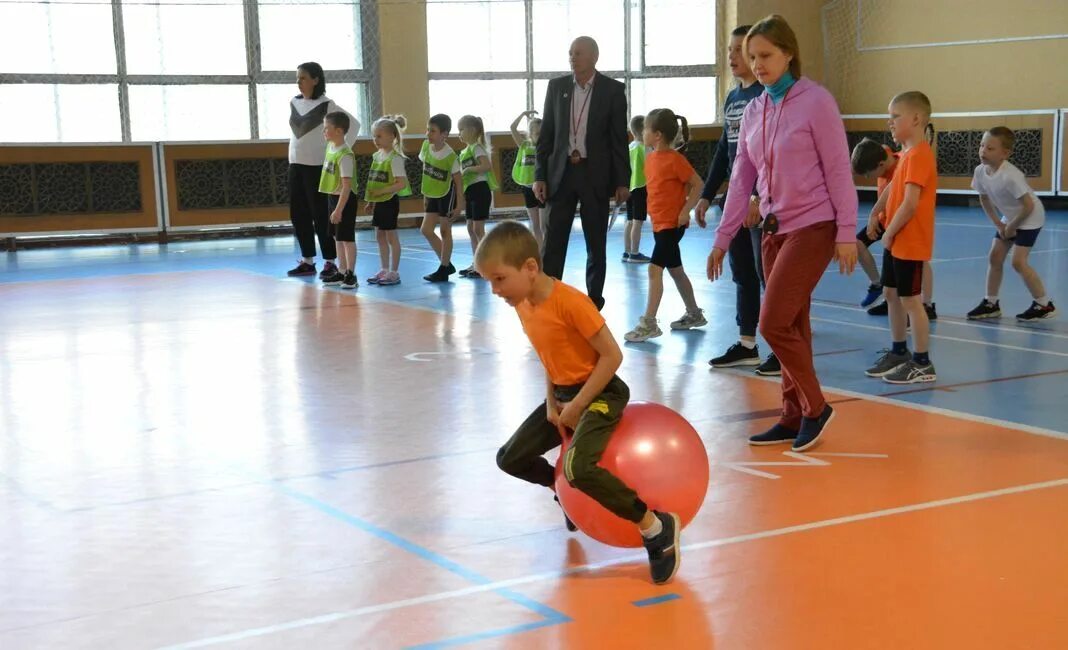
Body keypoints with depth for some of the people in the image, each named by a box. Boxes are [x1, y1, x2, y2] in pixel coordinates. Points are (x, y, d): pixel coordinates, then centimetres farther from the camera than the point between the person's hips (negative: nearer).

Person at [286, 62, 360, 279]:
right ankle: (307, 261, 15)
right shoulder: (294, 103, 9)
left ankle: (330, 262, 4)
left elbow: (354, 124, -9)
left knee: (321, 214, -4)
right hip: (296, 164, 6)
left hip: (318, 165, -6)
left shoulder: (326, 105, -9)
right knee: (298, 214, 7)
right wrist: (297, 150, 15)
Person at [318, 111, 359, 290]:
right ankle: (341, 272, 23)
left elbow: (347, 185, -24)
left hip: (344, 199, -9)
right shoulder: (330, 147, 5)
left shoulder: (345, 155, -22)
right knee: (338, 237, 14)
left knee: (347, 238, -2)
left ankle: (351, 274, 5)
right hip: (332, 196, 9)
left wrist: (339, 209, -25)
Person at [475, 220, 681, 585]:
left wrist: (577, 406, -20)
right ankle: (570, 493, 31)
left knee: (578, 466, -31)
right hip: (563, 395, 9)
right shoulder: (523, 305, 1)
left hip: (600, 392, -9)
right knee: (510, 458, 6)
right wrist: (551, 404, 2)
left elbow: (612, 356, -22)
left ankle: (657, 527, -19)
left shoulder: (570, 302, -25)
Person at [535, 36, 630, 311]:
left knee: (596, 242, 7)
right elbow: (546, 135, 6)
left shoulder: (613, 90, -2)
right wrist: (539, 176, -1)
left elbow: (619, 139, -1)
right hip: (561, 172, 2)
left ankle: (594, 299, 17)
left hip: (595, 174, -2)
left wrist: (622, 181, -4)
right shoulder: (556, 86, 5)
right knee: (553, 242, -2)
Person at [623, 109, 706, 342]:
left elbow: (697, 185, -13)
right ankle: (694, 314, 30)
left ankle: (649, 322, -14)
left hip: (672, 224, -9)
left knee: (655, 268, -14)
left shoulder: (675, 160, -16)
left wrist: (685, 210, -20)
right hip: (658, 222, 9)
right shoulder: (650, 158, 7)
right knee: (675, 270, 17)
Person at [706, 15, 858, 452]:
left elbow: (838, 169, -10)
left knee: (774, 324, -12)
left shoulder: (815, 101, -9)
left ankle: (814, 407, 4)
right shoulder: (754, 111, 10)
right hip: (774, 228, 7)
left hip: (812, 227, -7)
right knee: (791, 328, 10)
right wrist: (722, 238, 13)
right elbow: (741, 180, 14)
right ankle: (794, 417, 17)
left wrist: (846, 233, -13)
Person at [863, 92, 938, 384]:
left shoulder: (918, 155, -20)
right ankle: (898, 353, 30)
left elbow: (910, 204, -25)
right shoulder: (907, 153, 10)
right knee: (891, 294, 17)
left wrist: (889, 233, -16)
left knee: (910, 300, -4)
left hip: (910, 242, -10)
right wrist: (876, 212, 15)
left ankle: (922, 364, 4)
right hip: (896, 241, 10)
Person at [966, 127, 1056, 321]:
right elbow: (984, 199, 4)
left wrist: (1012, 227, -16)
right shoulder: (980, 171, -13)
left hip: (1030, 218, -8)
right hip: (1009, 217, 8)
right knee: (995, 256, 6)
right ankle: (991, 303, 18)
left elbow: (1029, 205, -29)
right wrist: (999, 225, -1)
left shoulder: (1010, 176, -35)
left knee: (1018, 261, -13)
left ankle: (1044, 305, 0)